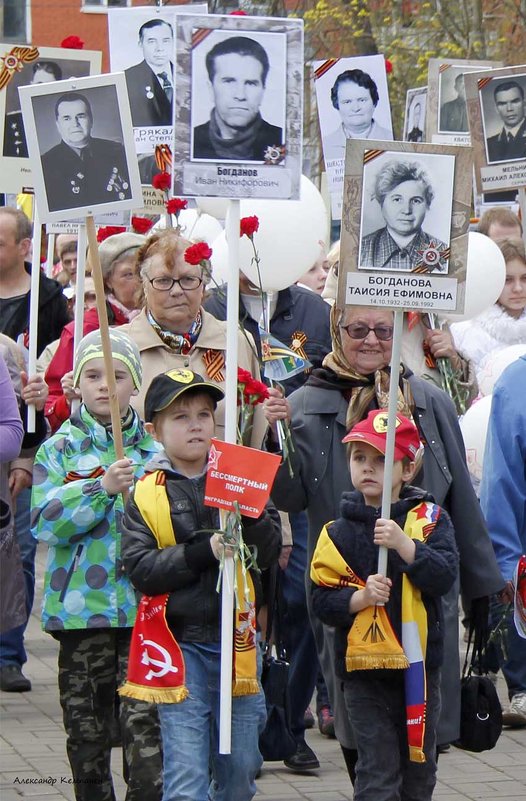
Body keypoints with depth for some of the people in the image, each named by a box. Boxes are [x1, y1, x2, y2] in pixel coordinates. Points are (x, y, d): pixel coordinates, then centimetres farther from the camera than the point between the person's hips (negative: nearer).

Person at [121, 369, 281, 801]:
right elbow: (141, 569, -11)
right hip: (181, 643, -3)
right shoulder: (146, 495, 0)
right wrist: (203, 550, -20)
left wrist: (248, 513, -20)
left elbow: (270, 552, -3)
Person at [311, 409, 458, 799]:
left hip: (419, 665, 1)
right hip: (365, 668, -1)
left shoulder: (429, 519, 0)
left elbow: (445, 576, -14)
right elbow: (322, 601, -4)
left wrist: (403, 544, -25)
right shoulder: (339, 533, 0)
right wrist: (361, 597, -21)